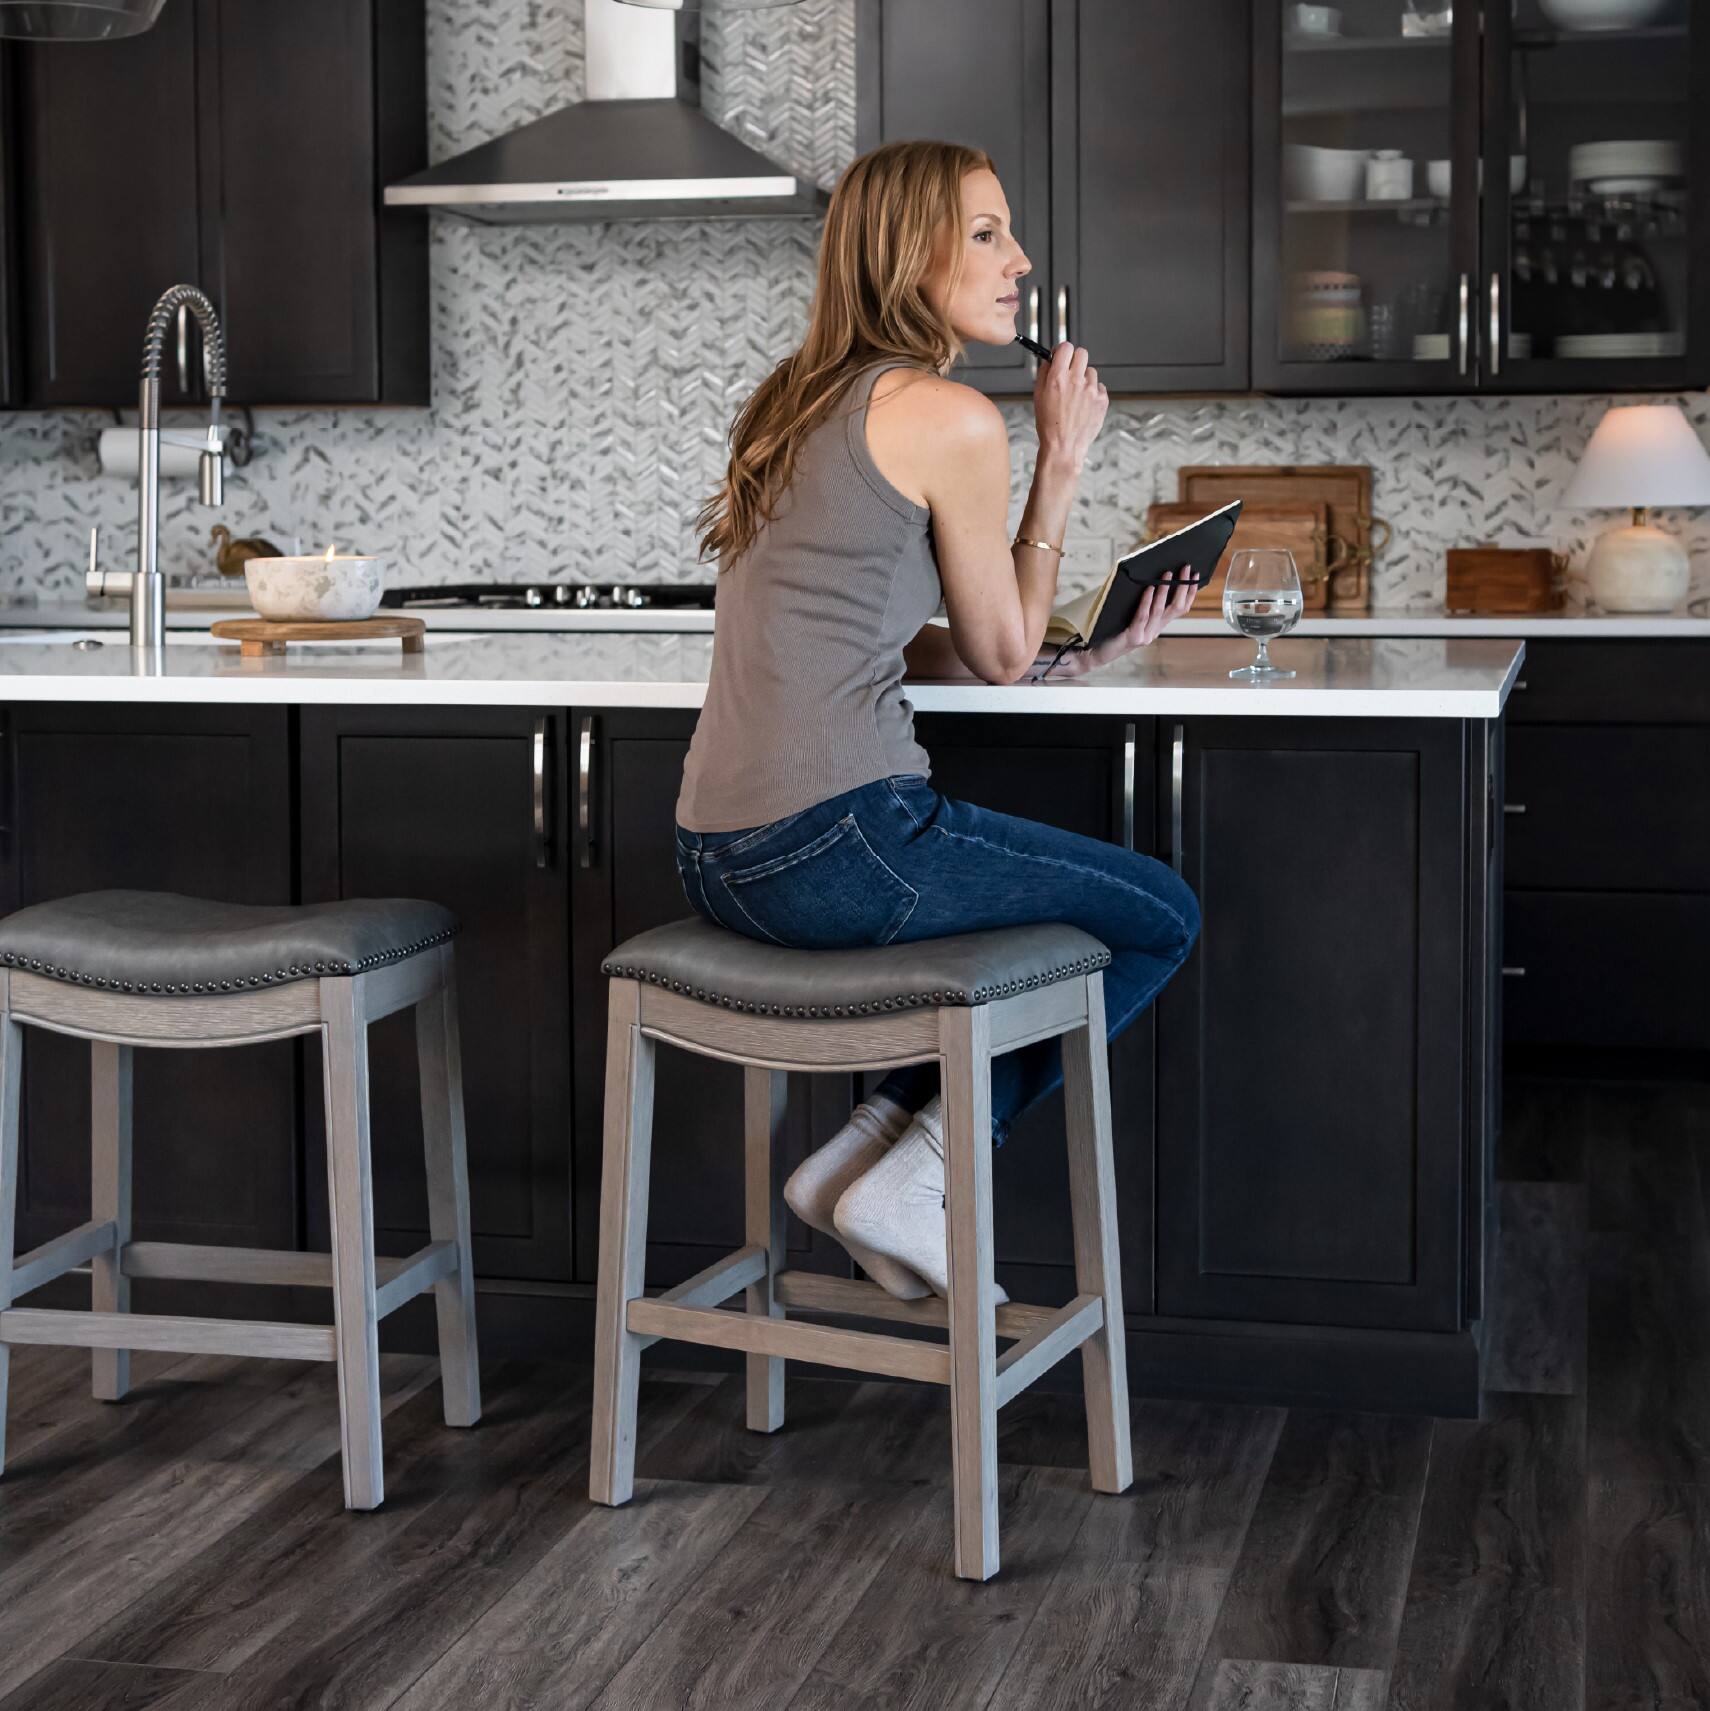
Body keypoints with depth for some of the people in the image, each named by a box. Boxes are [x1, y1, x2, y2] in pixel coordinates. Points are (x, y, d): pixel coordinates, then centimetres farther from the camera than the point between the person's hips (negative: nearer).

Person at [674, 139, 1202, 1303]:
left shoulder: (805, 406, 18)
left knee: (1060, 905, 28)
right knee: (1162, 920, 11)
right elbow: (1000, 654, 1)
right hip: (839, 845, -9)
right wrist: (1063, 461, 7)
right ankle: (918, 1172, 6)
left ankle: (876, 1146, 16)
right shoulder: (951, 418, -9)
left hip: (722, 856, 9)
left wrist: (1090, 651, 18)